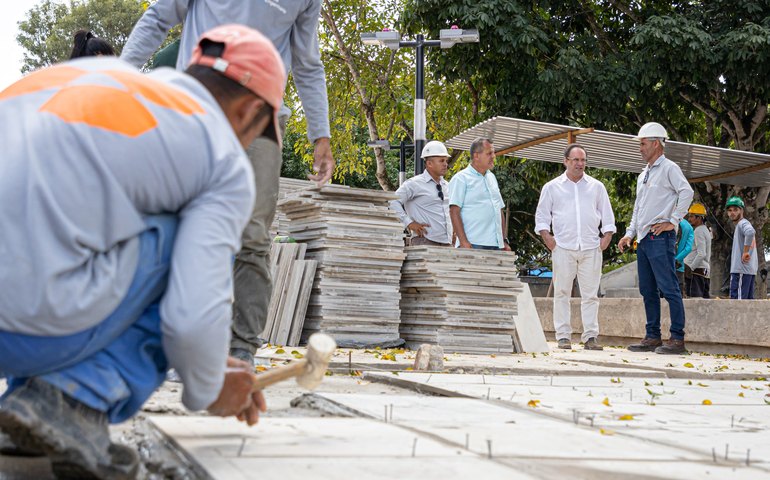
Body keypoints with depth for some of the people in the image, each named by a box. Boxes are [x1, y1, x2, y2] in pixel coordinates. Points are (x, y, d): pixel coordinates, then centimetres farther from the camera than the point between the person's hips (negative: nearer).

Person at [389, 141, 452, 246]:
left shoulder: (446, 185, 17)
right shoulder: (415, 184, -4)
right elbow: (393, 202, -12)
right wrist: (409, 223, -14)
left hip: (447, 243, 7)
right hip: (425, 242, -7)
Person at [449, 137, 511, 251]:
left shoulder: (491, 177, 21)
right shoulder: (461, 178, -2)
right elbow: (454, 211, -10)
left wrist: (504, 241, 17)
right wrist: (463, 241, -19)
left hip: (496, 245, 7)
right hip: (473, 245, -7)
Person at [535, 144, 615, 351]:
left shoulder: (597, 187, 14)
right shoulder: (552, 187, 10)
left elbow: (607, 215, 17)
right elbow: (542, 215, 11)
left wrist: (607, 237, 5)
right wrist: (547, 237, -1)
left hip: (591, 248, 1)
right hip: (563, 248, -1)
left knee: (590, 294, 0)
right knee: (562, 293, -2)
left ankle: (590, 336, 3)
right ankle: (563, 336, 2)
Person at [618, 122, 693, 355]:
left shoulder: (669, 168, -3)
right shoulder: (643, 175, 22)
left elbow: (687, 192, -18)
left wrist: (672, 221, -18)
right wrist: (630, 233, 16)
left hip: (660, 237, -9)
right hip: (643, 239, 9)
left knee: (668, 288, -10)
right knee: (648, 290, 9)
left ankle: (677, 338, -9)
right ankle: (652, 337, 14)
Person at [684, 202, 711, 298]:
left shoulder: (699, 231, -10)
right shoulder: (706, 230, 21)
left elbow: (701, 254, -20)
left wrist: (690, 268, -19)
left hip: (696, 270, -10)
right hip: (704, 270, 10)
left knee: (695, 298, -13)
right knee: (705, 297, 9)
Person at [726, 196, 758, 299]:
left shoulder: (742, 223, -8)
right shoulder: (740, 225, 22)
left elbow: (750, 233, -31)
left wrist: (745, 252, -23)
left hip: (741, 270, -10)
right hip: (750, 270, 10)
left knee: (737, 298, -14)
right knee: (748, 299, 12)